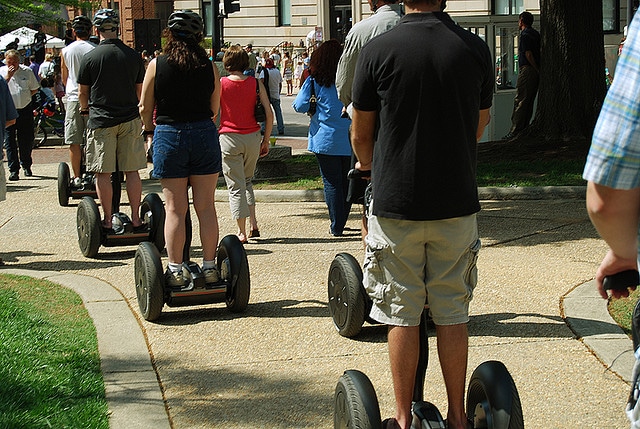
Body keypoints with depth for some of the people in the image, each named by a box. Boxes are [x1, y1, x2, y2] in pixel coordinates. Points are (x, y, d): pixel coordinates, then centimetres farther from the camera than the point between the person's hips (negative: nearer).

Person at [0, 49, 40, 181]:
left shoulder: (27, 71, 5)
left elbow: (35, 88, 15)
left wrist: (25, 96, 4)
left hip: (25, 110, 1)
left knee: (27, 140, 8)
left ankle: (26, 166, 28)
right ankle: (13, 170, -1)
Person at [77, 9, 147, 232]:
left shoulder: (89, 58, -6)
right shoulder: (133, 56, 2)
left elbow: (82, 92, 5)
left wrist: (85, 109, 26)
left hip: (101, 121, -3)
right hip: (130, 119, 3)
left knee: (103, 173, 3)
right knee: (131, 171, 8)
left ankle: (107, 220, 6)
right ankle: (135, 218, 11)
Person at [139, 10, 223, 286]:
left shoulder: (157, 65, -5)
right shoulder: (209, 67, 1)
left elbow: (145, 107, 1)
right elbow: (214, 109, 9)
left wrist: (149, 131, 19)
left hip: (169, 137, -2)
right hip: (205, 135, 2)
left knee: (175, 208, 2)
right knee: (206, 206, 7)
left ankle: (175, 271, 4)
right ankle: (209, 267, 10)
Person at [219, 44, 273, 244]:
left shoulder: (220, 84, -5)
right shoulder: (256, 83, 0)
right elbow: (269, 114, -2)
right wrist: (266, 140, 8)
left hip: (229, 138, -2)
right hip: (252, 137, 3)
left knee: (236, 185, 4)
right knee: (247, 181, 21)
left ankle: (241, 232, 3)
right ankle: (253, 225, 10)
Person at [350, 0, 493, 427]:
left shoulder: (378, 50, -8)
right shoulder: (476, 49, -2)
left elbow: (360, 134, 4)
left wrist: (368, 166, 26)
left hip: (396, 202, -2)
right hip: (457, 201, 2)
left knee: (402, 314, 6)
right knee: (452, 313, 10)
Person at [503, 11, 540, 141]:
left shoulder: (525, 35, -10)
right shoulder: (536, 34, 15)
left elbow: (528, 54, -17)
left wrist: (537, 70, -11)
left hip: (527, 70, -9)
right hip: (536, 72, 9)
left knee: (520, 101, -9)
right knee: (529, 102, 11)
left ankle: (515, 131, -12)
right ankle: (524, 129, 14)